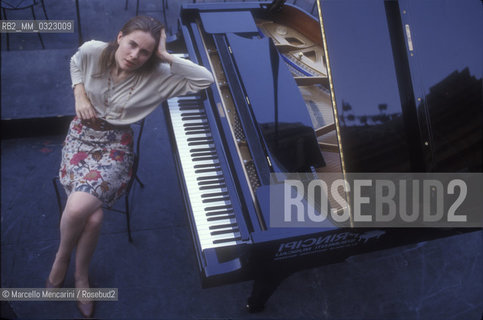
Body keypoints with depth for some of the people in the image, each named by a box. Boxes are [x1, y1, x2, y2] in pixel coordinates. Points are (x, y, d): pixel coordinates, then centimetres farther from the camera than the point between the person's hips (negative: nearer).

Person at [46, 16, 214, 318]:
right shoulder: (92, 52, -11)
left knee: (79, 208, -28)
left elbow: (206, 79, -26)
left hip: (115, 146, -2)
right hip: (82, 136, 2)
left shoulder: (156, 77, -18)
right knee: (93, 218, -21)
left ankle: (62, 257, 9)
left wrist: (166, 57, -27)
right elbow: (75, 65, 14)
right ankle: (81, 276, 12)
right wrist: (80, 95, -3)